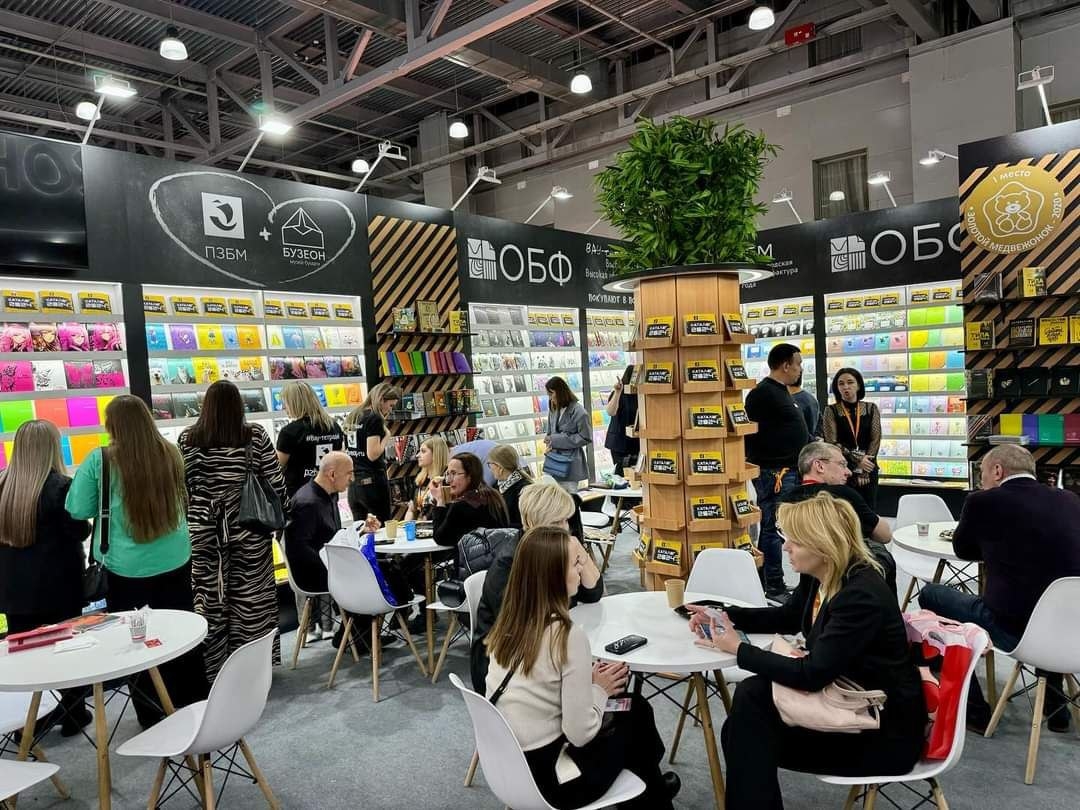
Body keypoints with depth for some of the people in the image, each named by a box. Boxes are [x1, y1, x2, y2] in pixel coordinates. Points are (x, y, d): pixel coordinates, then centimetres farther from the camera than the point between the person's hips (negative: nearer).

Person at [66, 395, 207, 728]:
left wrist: (84, 475, 9)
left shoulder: (101, 460, -15)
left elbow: (78, 509, -5)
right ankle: (195, 705, 31)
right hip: (175, 562, 3)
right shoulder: (170, 453, -6)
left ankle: (152, 715, 27)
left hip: (126, 569, -3)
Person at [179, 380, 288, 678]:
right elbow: (276, 481, -5)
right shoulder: (255, 435, -5)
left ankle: (212, 669, 18)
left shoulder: (187, 438, -2)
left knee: (210, 599, 8)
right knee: (251, 599, 8)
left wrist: (187, 521, 13)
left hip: (204, 531, 1)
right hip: (248, 528, -1)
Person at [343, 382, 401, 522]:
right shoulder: (375, 418, -11)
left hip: (354, 483, 8)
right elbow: (372, 454, -17)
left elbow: (345, 451, 16)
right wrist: (387, 435, -5)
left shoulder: (352, 417, 13)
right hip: (373, 481, -8)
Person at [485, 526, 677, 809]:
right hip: (548, 777, -6)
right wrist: (599, 690, -3)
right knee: (637, 711, 16)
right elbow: (580, 733, -21)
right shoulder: (567, 635, -24)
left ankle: (652, 787, 44)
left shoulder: (508, 624, -2)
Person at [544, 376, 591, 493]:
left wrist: (557, 440, -14)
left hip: (570, 465, -5)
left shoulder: (578, 412, -13)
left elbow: (585, 438, -11)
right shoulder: (553, 410, 5)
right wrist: (550, 444, -7)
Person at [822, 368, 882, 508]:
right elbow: (832, 443, -7)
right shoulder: (831, 411, 1)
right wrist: (857, 460, -14)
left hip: (868, 470, 2)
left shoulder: (871, 409, 7)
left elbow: (875, 440, 1)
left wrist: (862, 469, -8)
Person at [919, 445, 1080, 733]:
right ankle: (1055, 704, 45)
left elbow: (963, 550, 10)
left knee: (931, 595, 17)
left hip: (1014, 628, -6)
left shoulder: (983, 501, -7)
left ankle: (974, 708, 21)